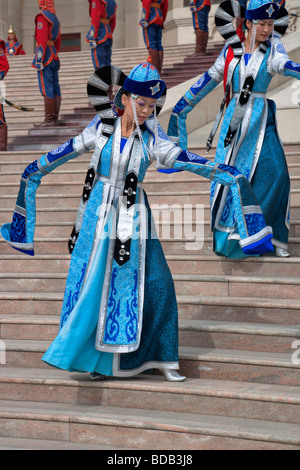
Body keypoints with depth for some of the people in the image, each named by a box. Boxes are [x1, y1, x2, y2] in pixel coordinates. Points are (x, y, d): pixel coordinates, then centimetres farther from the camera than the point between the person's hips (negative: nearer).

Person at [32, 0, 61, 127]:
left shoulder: (42, 16, -11)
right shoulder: (55, 18, 17)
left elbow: (42, 40, -19)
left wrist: (39, 60, -20)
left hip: (45, 56, -9)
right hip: (54, 57, 9)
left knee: (47, 89, -9)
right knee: (55, 89, 6)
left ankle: (49, 119, -11)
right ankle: (54, 119, 7)